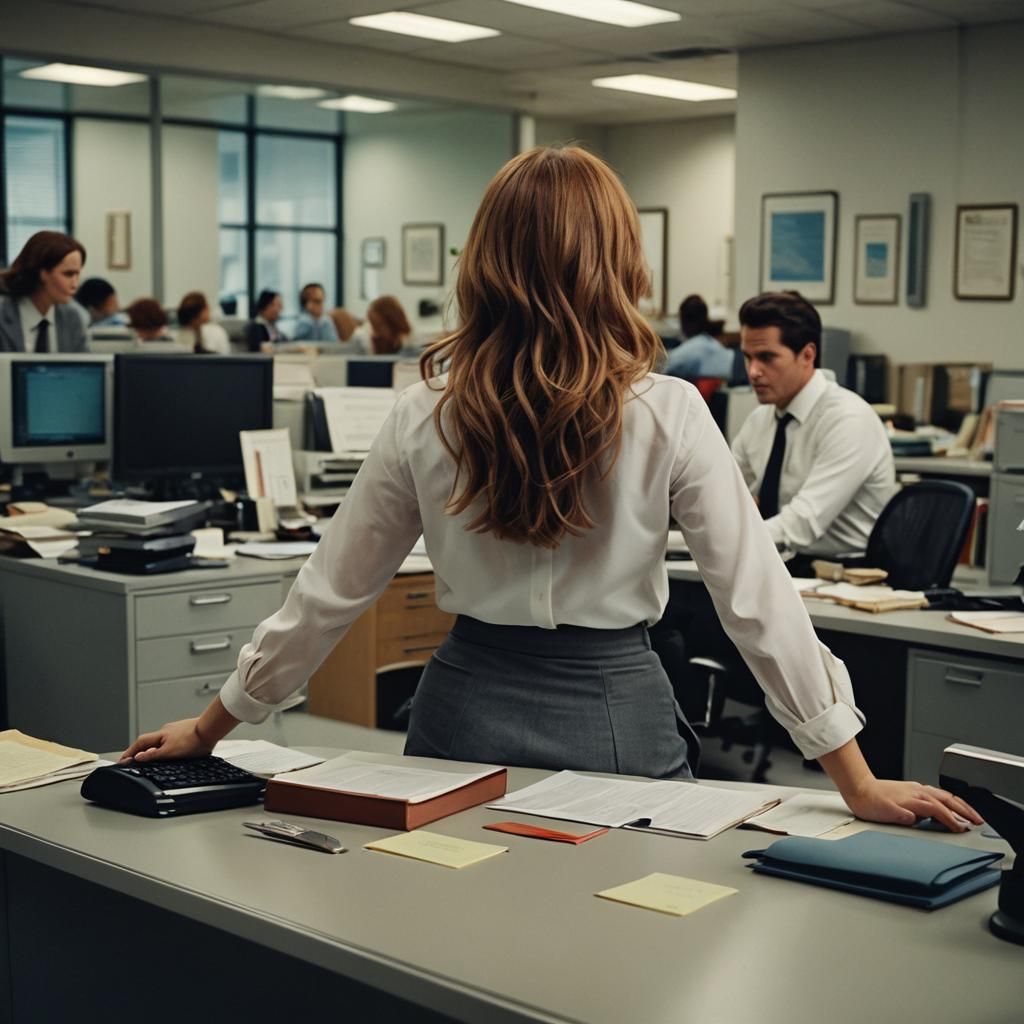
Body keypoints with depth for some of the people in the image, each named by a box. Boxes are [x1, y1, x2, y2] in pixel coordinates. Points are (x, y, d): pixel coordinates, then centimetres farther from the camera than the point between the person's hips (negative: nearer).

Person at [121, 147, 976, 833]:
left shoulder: (424, 417, -6)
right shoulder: (668, 418, -13)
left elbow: (330, 593, 0)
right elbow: (758, 600, -12)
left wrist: (214, 726, 12)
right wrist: (859, 782, -6)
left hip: (468, 711, 2)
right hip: (614, 718, -2)